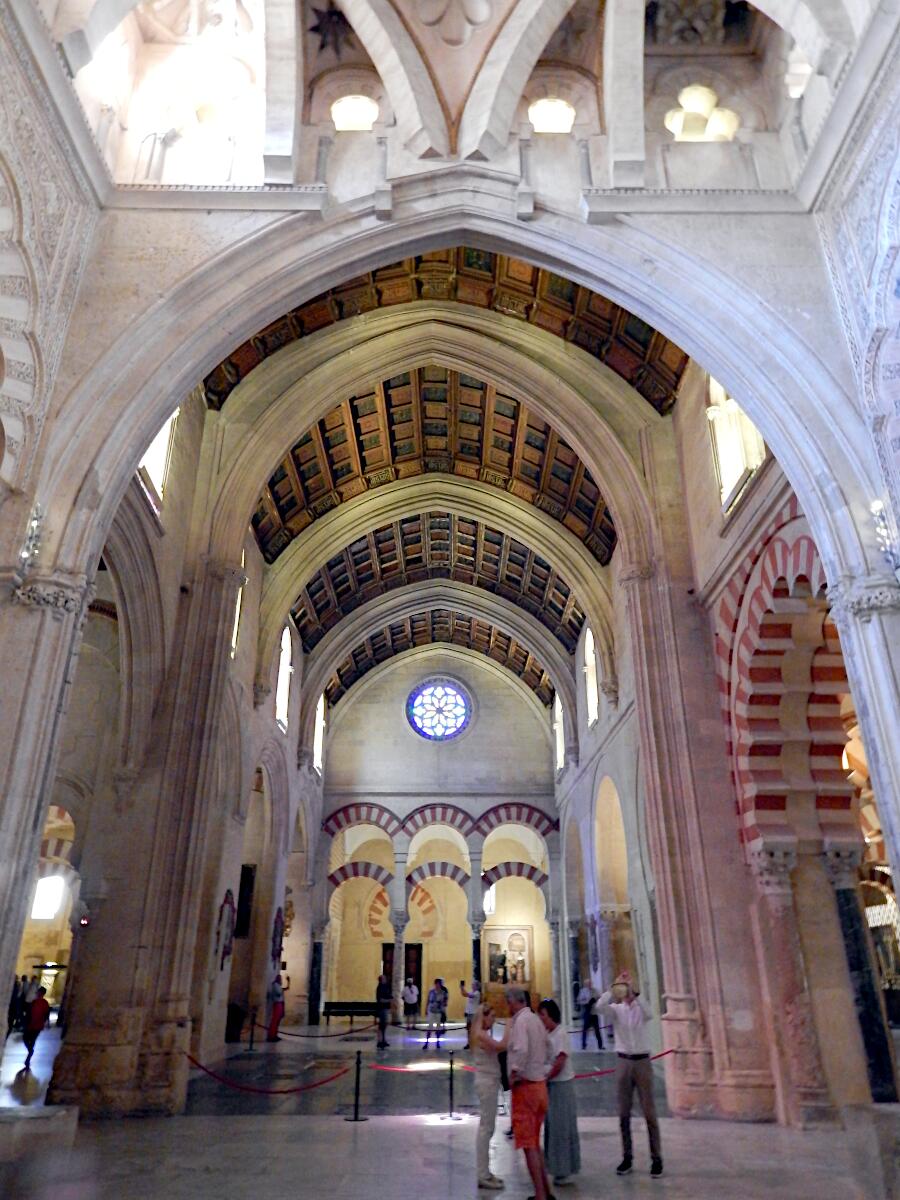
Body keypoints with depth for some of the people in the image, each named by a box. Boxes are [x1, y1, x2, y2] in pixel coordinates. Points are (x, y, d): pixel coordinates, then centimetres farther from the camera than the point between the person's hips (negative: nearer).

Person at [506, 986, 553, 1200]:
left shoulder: (520, 1020, -17)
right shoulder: (535, 1019, 9)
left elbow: (521, 1050, -31)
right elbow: (544, 1048, 14)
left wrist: (513, 1075, -19)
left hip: (525, 1086, -9)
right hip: (540, 1083, 9)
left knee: (528, 1143, 0)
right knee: (535, 1141, 19)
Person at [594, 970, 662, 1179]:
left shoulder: (641, 1009, -5)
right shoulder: (616, 1010, -2)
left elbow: (649, 1013, -30)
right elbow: (599, 1006, -24)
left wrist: (634, 991, -37)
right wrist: (614, 986, -28)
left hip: (642, 1062, -2)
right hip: (623, 1062, 2)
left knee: (649, 1112, 3)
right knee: (624, 1113, 9)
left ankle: (656, 1159, 12)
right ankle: (626, 1158, 19)